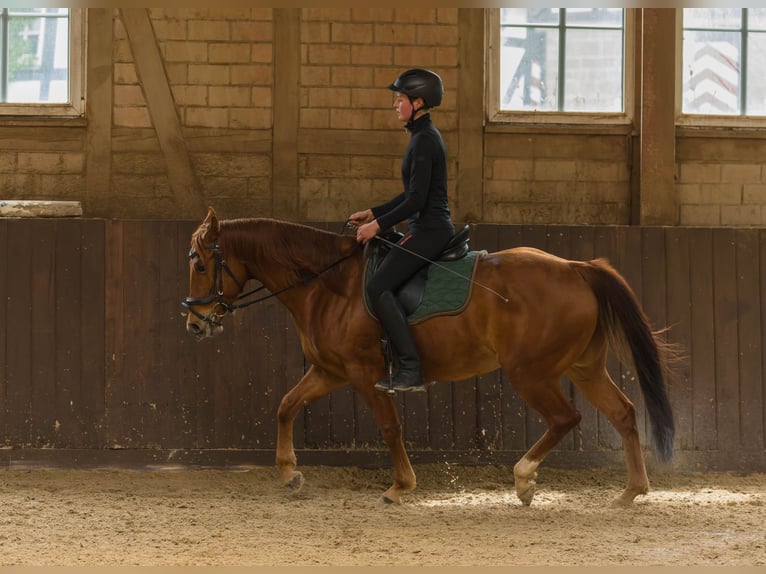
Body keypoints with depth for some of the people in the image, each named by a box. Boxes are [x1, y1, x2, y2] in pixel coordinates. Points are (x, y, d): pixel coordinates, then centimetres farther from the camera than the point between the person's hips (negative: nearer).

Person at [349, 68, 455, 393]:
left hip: (428, 230, -11)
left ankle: (411, 371, -23)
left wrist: (379, 225, -16)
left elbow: (416, 200, -20)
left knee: (378, 287, -18)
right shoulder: (424, 136, 16)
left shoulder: (424, 140, -15)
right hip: (431, 229, 11)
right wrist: (373, 214, 19)